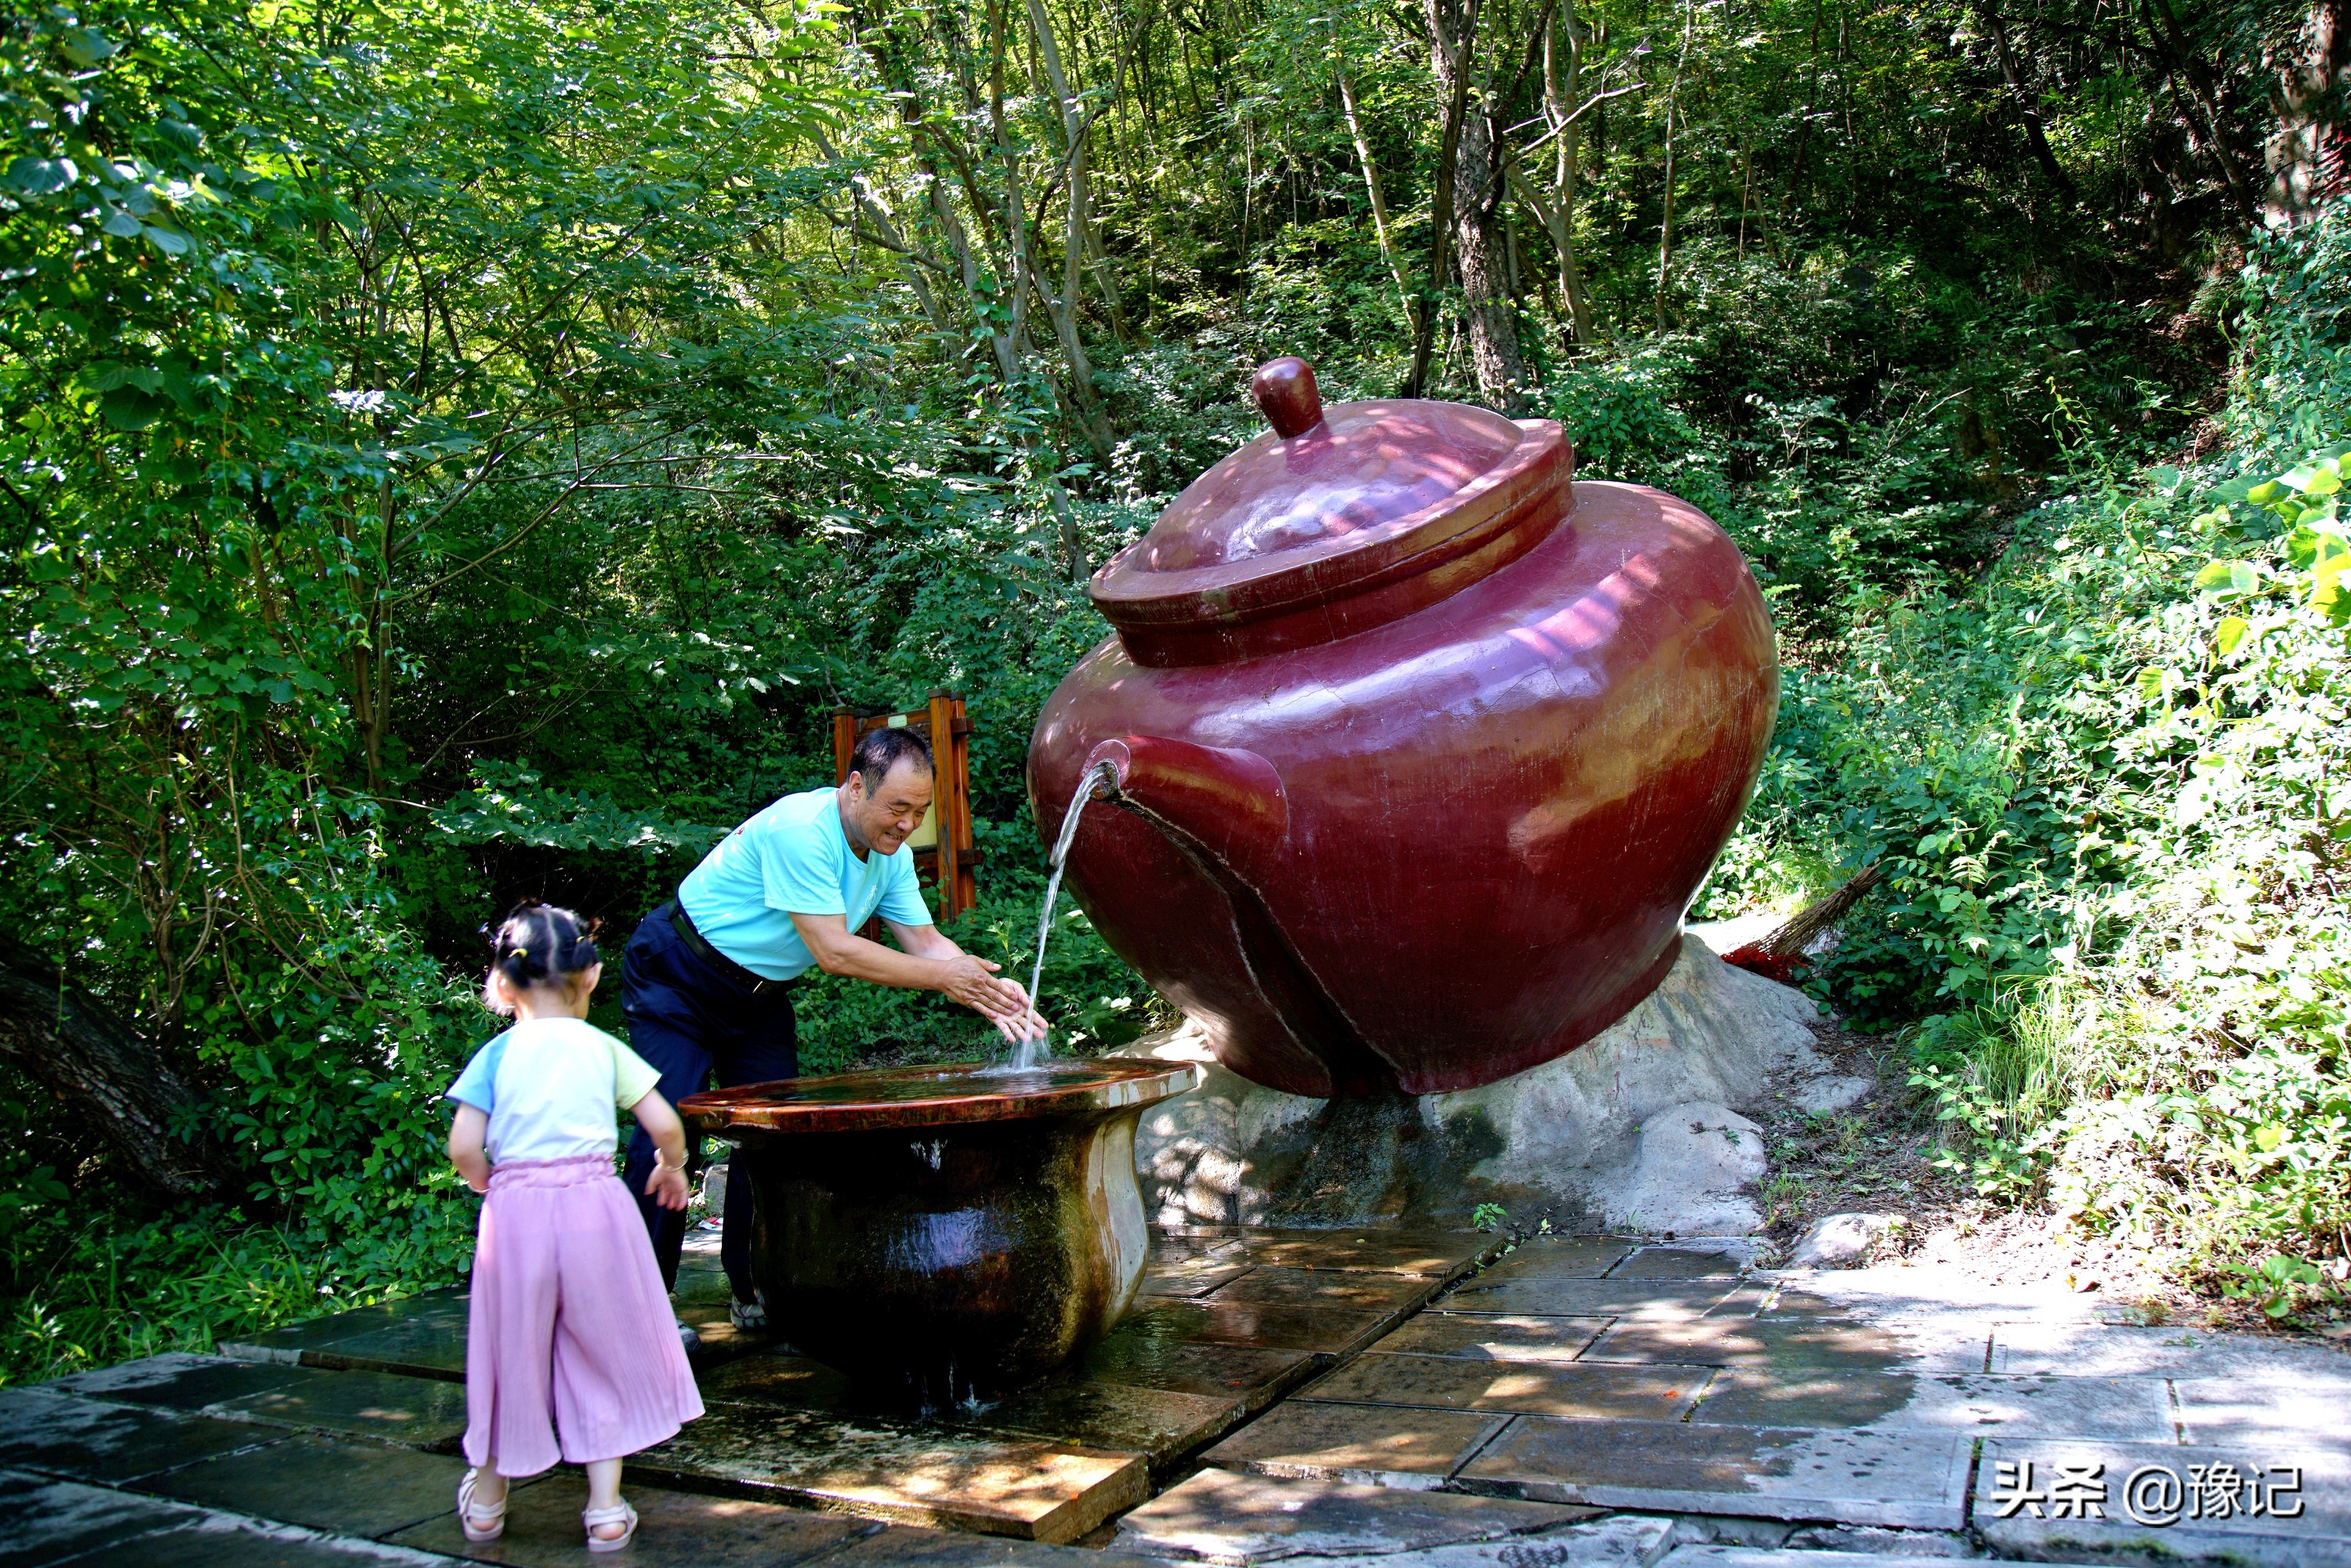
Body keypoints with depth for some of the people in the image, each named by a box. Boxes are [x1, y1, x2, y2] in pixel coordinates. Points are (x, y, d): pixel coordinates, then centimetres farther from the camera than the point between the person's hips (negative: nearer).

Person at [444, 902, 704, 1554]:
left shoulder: (497, 1054, 1)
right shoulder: (604, 1049, 2)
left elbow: (463, 1148, -7)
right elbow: (664, 1126, -2)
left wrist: (493, 1186, 13)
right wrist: (671, 1168, 18)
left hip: (516, 1211, 0)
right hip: (595, 1206, 0)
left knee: (512, 1352, 15)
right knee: (602, 1352, 12)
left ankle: (487, 1501, 35)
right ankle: (606, 1508, 15)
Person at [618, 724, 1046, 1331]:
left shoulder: (890, 854, -5)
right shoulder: (799, 831, -32)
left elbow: (926, 942, -4)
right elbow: (833, 951, -34)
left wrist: (986, 991, -23)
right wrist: (943, 977, -30)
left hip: (759, 994, 8)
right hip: (677, 979, -8)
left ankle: (758, 1290, 13)